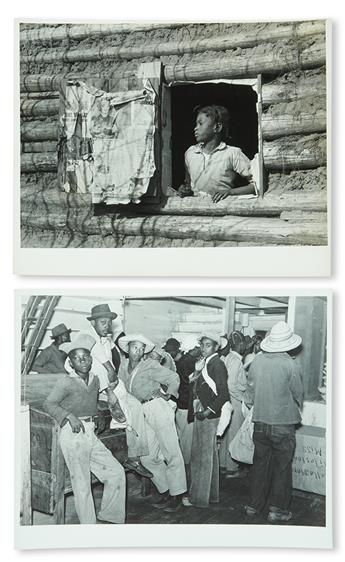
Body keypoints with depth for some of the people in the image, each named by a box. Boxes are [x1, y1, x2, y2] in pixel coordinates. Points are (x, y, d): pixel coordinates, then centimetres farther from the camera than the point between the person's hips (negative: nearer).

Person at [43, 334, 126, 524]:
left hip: (90, 434, 7)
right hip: (72, 435, -7)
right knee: (82, 485, -1)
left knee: (116, 472, 7)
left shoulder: (95, 380, 10)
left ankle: (108, 515, 23)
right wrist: (69, 415, -24)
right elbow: (49, 404, -13)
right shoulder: (66, 382, -8)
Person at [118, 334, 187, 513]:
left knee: (171, 453, -4)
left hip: (158, 408, -7)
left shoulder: (150, 366, -8)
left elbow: (174, 378, -7)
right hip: (142, 413, 7)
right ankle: (165, 491, 20)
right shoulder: (123, 366, 8)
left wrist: (167, 395, 3)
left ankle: (176, 496, 3)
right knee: (147, 457, 7)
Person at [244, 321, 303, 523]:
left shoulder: (257, 361, -4)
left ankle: (255, 504, 27)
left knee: (260, 464, 17)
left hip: (260, 422, 4)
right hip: (283, 424, -4)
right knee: (282, 468, 9)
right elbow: (299, 394, -5)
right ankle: (278, 510, 17)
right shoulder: (290, 365, -15)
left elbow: (250, 387, 5)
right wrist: (295, 410, 15)